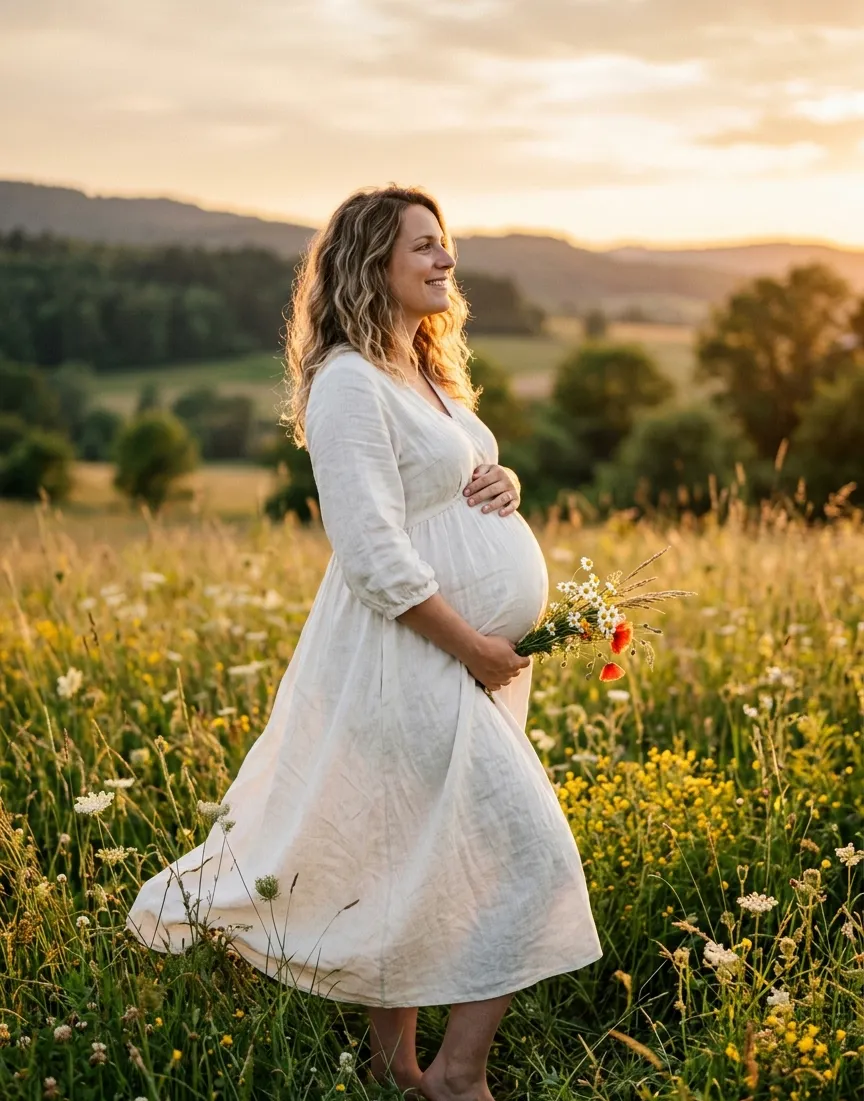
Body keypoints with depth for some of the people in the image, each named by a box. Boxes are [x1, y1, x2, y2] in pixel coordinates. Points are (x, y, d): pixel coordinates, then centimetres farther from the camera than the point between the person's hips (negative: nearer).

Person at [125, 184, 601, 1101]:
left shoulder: (425, 375, 15)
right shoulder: (350, 383, -16)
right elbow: (374, 554, -22)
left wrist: (503, 483, 3)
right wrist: (472, 646, -18)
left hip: (473, 659, 9)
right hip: (415, 657, -9)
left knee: (419, 862, 15)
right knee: (532, 852, -8)